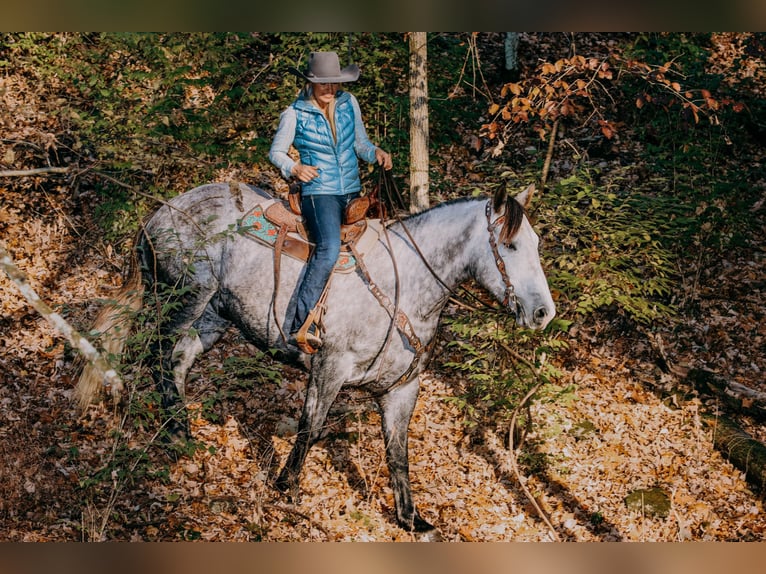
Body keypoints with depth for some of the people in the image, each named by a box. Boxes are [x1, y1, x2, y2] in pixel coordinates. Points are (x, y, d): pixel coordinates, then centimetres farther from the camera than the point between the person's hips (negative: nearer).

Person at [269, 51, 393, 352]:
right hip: (319, 192, -6)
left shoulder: (349, 103, 7)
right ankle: (301, 325, -29)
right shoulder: (295, 114, -4)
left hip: (352, 192, 6)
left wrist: (376, 153, -4)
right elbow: (276, 152, 4)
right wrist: (294, 168, -15)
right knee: (329, 250, -28)